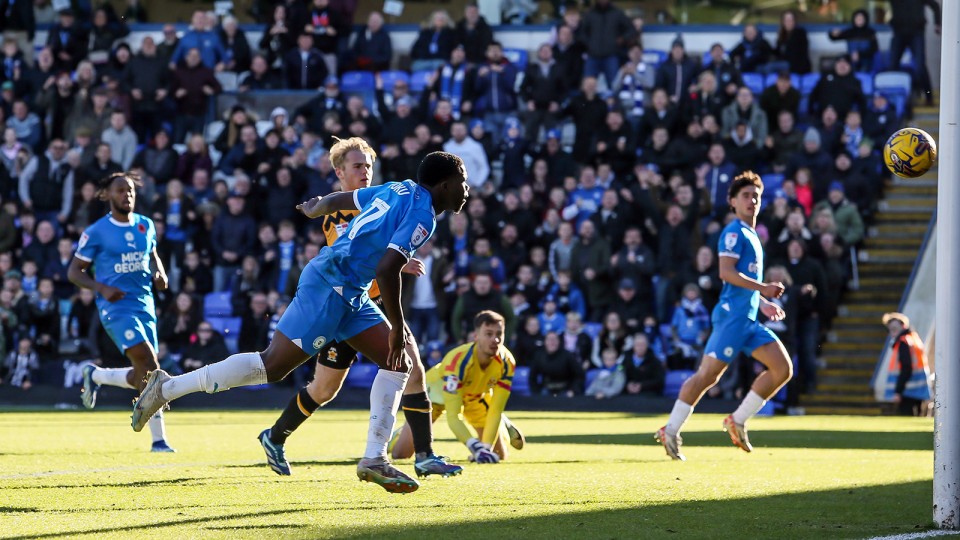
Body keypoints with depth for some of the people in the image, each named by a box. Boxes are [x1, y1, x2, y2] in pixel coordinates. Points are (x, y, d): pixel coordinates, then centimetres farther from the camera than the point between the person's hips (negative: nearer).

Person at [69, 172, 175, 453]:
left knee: (142, 376, 6)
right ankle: (159, 438, -16)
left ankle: (95, 376, 33)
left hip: (145, 305, 6)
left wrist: (159, 274, 5)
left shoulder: (146, 226, 11)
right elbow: (74, 271, 1)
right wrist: (102, 288, -15)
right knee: (149, 365, -22)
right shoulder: (96, 232, -3)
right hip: (117, 306, -6)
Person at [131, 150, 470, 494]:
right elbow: (386, 270, -26)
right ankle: (168, 388, -1)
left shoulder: (401, 190, 13)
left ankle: (374, 459, 4)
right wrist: (397, 328, -19)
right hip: (331, 288, -10)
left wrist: (314, 208, 45)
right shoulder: (422, 216, -15)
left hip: (350, 297, 10)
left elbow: (335, 201, 24)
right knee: (272, 367, -7)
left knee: (398, 365, 6)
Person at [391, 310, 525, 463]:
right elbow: (453, 416, -47)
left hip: (477, 396, 3)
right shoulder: (458, 360, -44)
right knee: (400, 453, -12)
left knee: (498, 455, 0)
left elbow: (495, 410, -27)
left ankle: (503, 425, 32)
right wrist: (475, 446, -60)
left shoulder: (507, 362, -30)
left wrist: (486, 447, -37)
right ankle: (400, 434, 25)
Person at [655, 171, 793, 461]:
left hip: (749, 318, 9)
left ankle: (737, 421, 3)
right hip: (733, 315, -9)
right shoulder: (734, 232, -6)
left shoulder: (751, 235, 22)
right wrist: (763, 288, -19)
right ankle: (670, 432, -7)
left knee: (783, 368, 1)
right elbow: (727, 272, -18)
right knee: (708, 374, -13)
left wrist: (763, 303, 21)